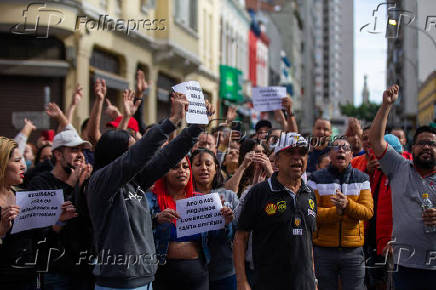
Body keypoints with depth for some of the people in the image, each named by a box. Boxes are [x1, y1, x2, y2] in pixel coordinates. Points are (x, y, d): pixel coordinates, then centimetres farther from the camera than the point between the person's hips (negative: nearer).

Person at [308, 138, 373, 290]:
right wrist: (336, 211, -21)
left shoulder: (362, 179, 7)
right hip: (323, 250, -1)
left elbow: (368, 211, -5)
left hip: (353, 250, 1)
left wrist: (347, 204, -23)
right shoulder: (317, 179, 2)